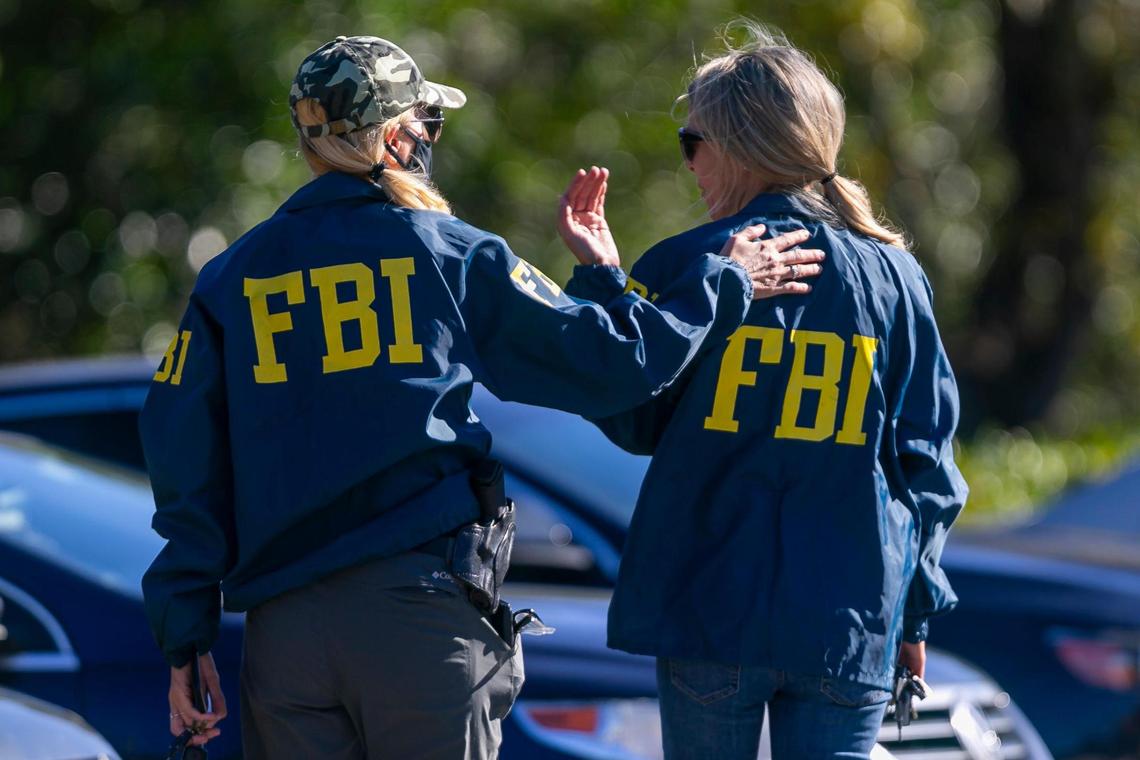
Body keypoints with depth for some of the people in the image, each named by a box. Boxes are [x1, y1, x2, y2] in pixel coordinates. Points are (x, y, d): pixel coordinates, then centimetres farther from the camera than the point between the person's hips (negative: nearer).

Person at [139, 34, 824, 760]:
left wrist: (187, 637, 8)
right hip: (420, 615, -2)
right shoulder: (450, 255, 1)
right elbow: (609, 360, 2)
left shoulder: (232, 277, 8)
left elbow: (186, 465, 5)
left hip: (282, 628, 2)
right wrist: (727, 284, 18)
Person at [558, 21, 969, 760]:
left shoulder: (682, 268, -5)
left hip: (711, 611, -1)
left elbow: (632, 423, 7)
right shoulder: (893, 276, 2)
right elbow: (926, 460, 6)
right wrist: (916, 614, 14)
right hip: (850, 617, 1)